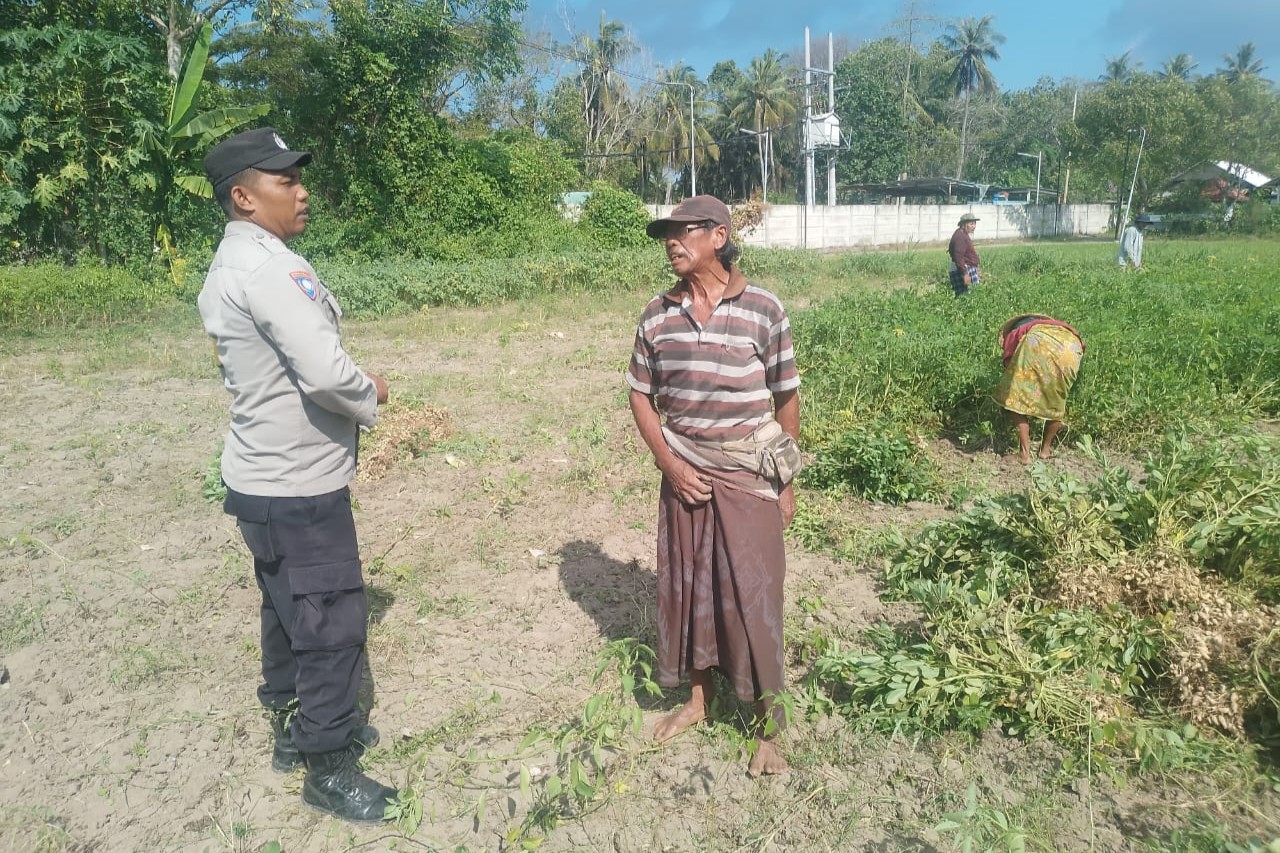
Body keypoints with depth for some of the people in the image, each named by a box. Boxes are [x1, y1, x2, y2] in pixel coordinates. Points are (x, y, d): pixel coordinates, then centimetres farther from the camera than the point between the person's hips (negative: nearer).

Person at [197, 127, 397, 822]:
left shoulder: (228, 267, 12)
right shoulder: (267, 266, -21)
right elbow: (325, 373, -29)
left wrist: (351, 396, 1)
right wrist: (371, 396, -8)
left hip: (267, 477, 10)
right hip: (298, 485, -10)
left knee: (289, 610, 22)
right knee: (333, 623, 2)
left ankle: (295, 728, 40)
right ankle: (327, 768, 18)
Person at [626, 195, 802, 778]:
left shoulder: (763, 310, -9)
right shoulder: (658, 315, 0)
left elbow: (787, 399, -2)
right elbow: (641, 394, 8)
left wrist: (787, 481, -1)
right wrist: (668, 463, -4)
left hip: (749, 475, -3)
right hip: (685, 473, 4)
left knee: (751, 593, 2)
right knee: (685, 584, 13)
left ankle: (768, 724, 19)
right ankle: (698, 697, 34)